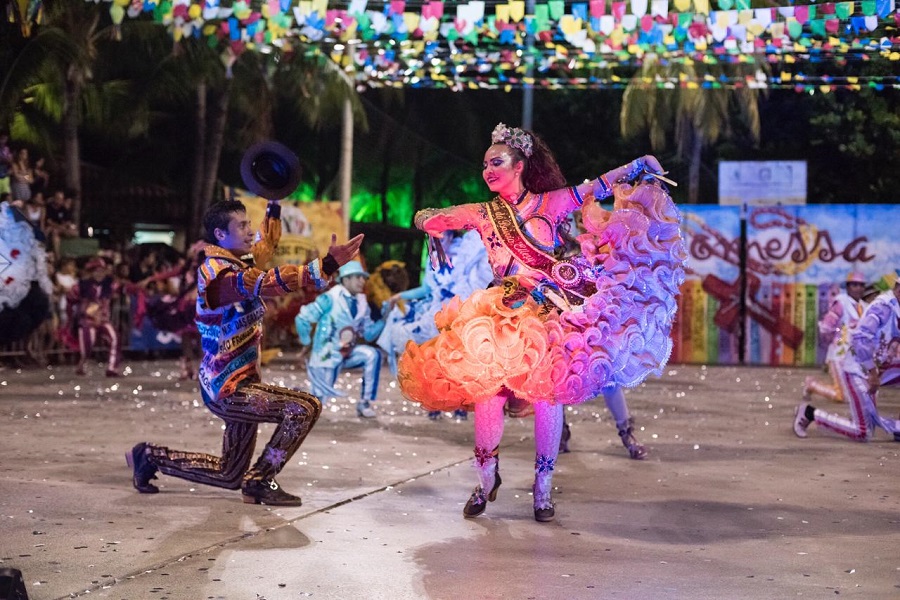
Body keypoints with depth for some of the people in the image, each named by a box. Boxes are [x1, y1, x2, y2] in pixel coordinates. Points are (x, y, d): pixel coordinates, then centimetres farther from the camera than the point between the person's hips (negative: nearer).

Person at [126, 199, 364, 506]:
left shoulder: (231, 266, 11)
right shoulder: (220, 273, -19)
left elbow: (263, 248, 34)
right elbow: (269, 283, -37)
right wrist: (327, 265, -47)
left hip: (235, 384, 10)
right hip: (228, 388, -10)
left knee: (230, 475, 17)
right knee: (305, 407, -22)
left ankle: (151, 457, 26)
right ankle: (261, 482, -11)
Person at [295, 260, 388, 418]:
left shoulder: (361, 303, 3)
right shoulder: (330, 299, -14)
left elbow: (369, 335, 2)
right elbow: (302, 318, -11)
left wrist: (385, 319, -11)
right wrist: (307, 345, -6)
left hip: (347, 353, 5)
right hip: (326, 355, -5)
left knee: (373, 354, -23)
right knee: (317, 400, -8)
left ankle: (365, 402, -15)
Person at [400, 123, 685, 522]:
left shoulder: (553, 202, 4)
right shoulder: (482, 214, 11)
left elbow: (602, 185, 6)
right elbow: (425, 219, 16)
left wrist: (644, 167, 0)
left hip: (553, 309, -2)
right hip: (505, 310, 2)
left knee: (547, 393, -13)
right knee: (488, 389, -14)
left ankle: (542, 488, 0)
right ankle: (486, 479, 5)